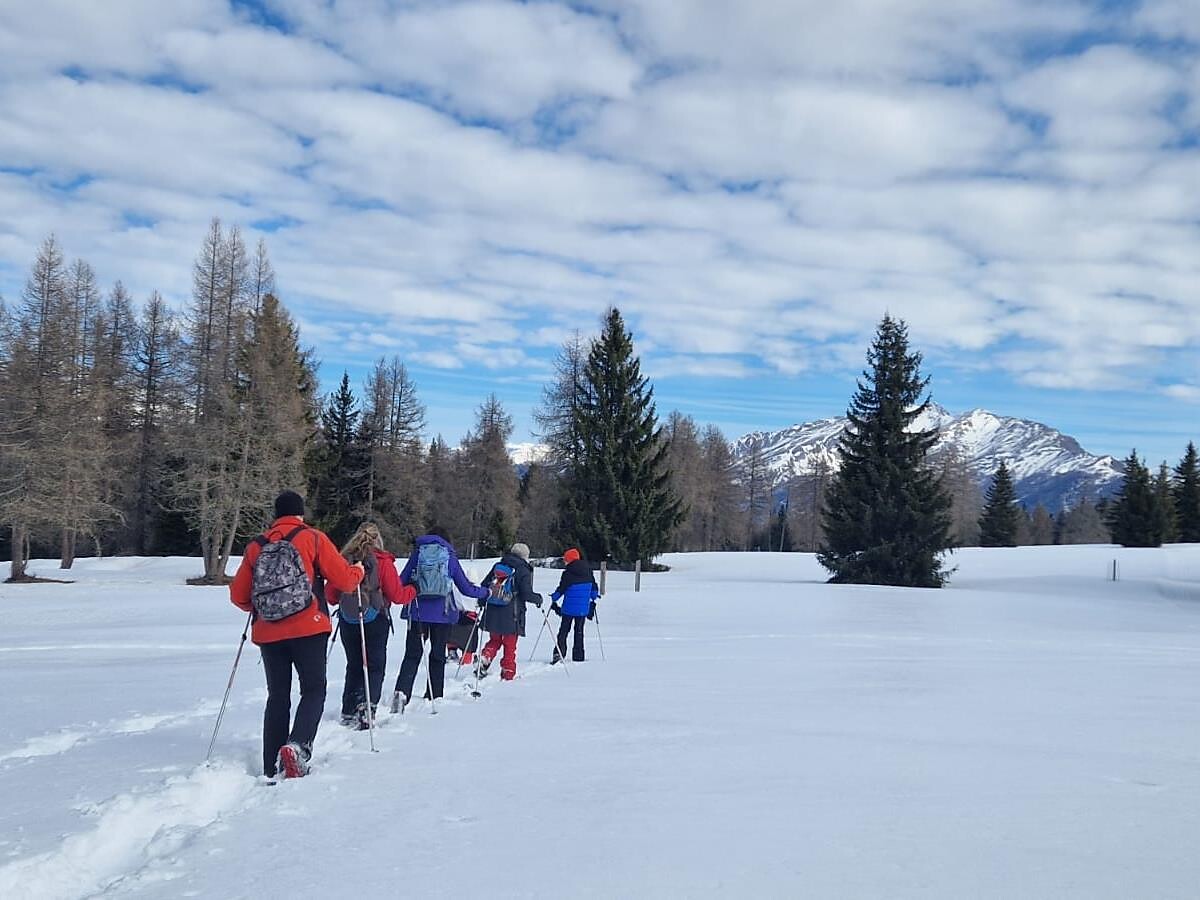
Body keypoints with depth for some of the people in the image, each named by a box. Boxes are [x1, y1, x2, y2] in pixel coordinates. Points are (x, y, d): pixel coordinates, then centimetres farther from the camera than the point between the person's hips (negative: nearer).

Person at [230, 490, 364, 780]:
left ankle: (272, 768, 11)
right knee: (313, 690, 3)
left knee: (277, 696, 12)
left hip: (268, 633, 4)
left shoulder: (255, 546, 8)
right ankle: (298, 745, -22)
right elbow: (345, 579, -2)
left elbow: (238, 596, 12)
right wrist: (359, 570, 20)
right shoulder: (312, 538, -1)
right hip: (308, 629, -3)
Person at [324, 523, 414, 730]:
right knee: (375, 666, 4)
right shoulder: (382, 561, -9)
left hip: (348, 622, 4)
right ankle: (366, 711, -9)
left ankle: (349, 712, 16)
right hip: (376, 621, -3)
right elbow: (397, 595, -8)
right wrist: (412, 591, 13)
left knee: (354, 666, 15)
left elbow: (331, 596, 6)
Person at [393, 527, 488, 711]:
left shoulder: (417, 553, 7)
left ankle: (402, 691, -18)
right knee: (438, 656, 13)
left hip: (417, 612, 0)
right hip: (443, 613, 0)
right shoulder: (450, 557, 6)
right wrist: (486, 592, 24)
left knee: (412, 655, 2)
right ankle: (434, 697, 15)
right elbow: (466, 588, 8)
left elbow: (401, 582, 4)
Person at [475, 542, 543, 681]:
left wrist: (482, 602, 26)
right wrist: (538, 599, 6)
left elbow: (484, 585, 10)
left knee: (494, 640, 20)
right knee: (510, 645, 7)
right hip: (512, 615, -4)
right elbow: (527, 594, -13)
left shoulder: (497, 566, 8)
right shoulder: (523, 571, -7)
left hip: (492, 613, 4)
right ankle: (508, 673, 8)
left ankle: (484, 659, -3)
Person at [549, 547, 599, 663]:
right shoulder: (588, 572, 3)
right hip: (583, 609, 4)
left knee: (564, 630, 5)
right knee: (579, 631, 13)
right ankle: (578, 656, 14)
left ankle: (559, 652, -10)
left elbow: (561, 589, -8)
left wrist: (554, 600, 7)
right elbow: (594, 588, 12)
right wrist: (593, 599, 27)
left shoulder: (568, 573, -12)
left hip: (569, 608, -4)